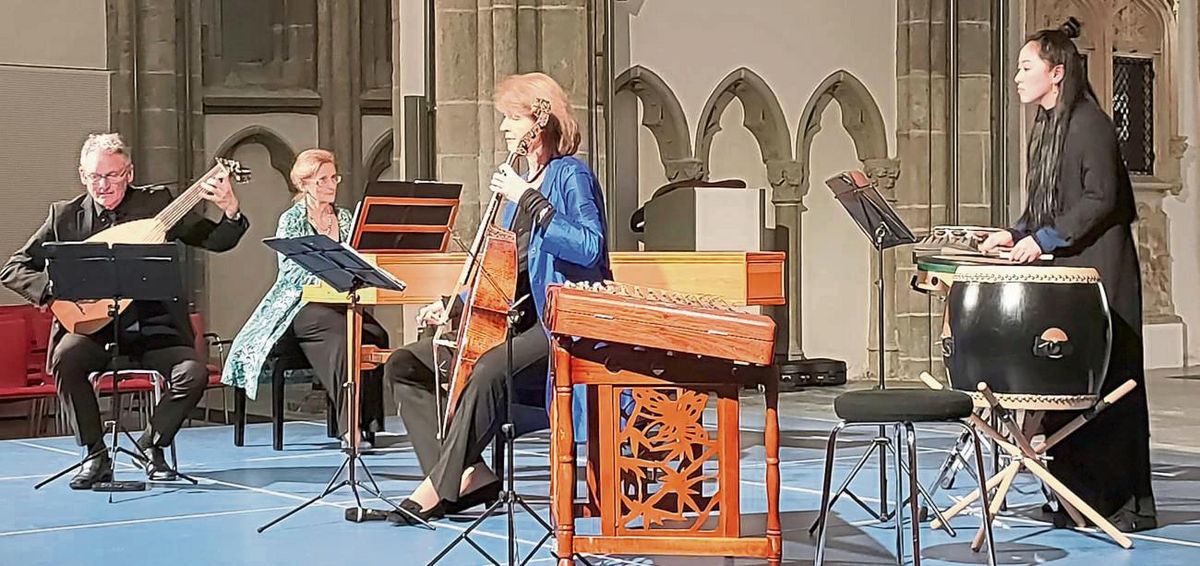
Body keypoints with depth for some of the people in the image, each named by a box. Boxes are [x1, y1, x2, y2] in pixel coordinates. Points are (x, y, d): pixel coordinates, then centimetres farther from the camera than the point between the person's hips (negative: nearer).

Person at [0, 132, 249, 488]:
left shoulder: (157, 204, 3)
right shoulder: (66, 216, 4)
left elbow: (216, 242, 1)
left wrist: (230, 212, -21)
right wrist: (56, 286, -17)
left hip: (152, 326, 0)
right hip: (91, 326, 0)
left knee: (194, 374, -25)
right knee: (65, 358, -32)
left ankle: (151, 445, 3)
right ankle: (95, 456, -13)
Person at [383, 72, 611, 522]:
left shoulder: (571, 175, -7)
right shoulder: (522, 182, 17)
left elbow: (588, 247, -24)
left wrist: (528, 199, -24)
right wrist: (456, 307, 11)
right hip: (513, 322, 10)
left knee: (491, 369, -38)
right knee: (404, 364, 0)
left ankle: (442, 484, -25)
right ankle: (469, 476, -14)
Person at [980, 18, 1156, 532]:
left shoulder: (1089, 123, -11)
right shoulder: (1047, 127, 16)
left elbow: (1101, 198, -18)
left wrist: (1044, 239, -19)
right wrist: (1018, 233, 7)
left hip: (1096, 271, -9)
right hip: (1061, 271, 9)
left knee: (1106, 384, -6)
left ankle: (1128, 502, -1)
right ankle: (1081, 493, 13)